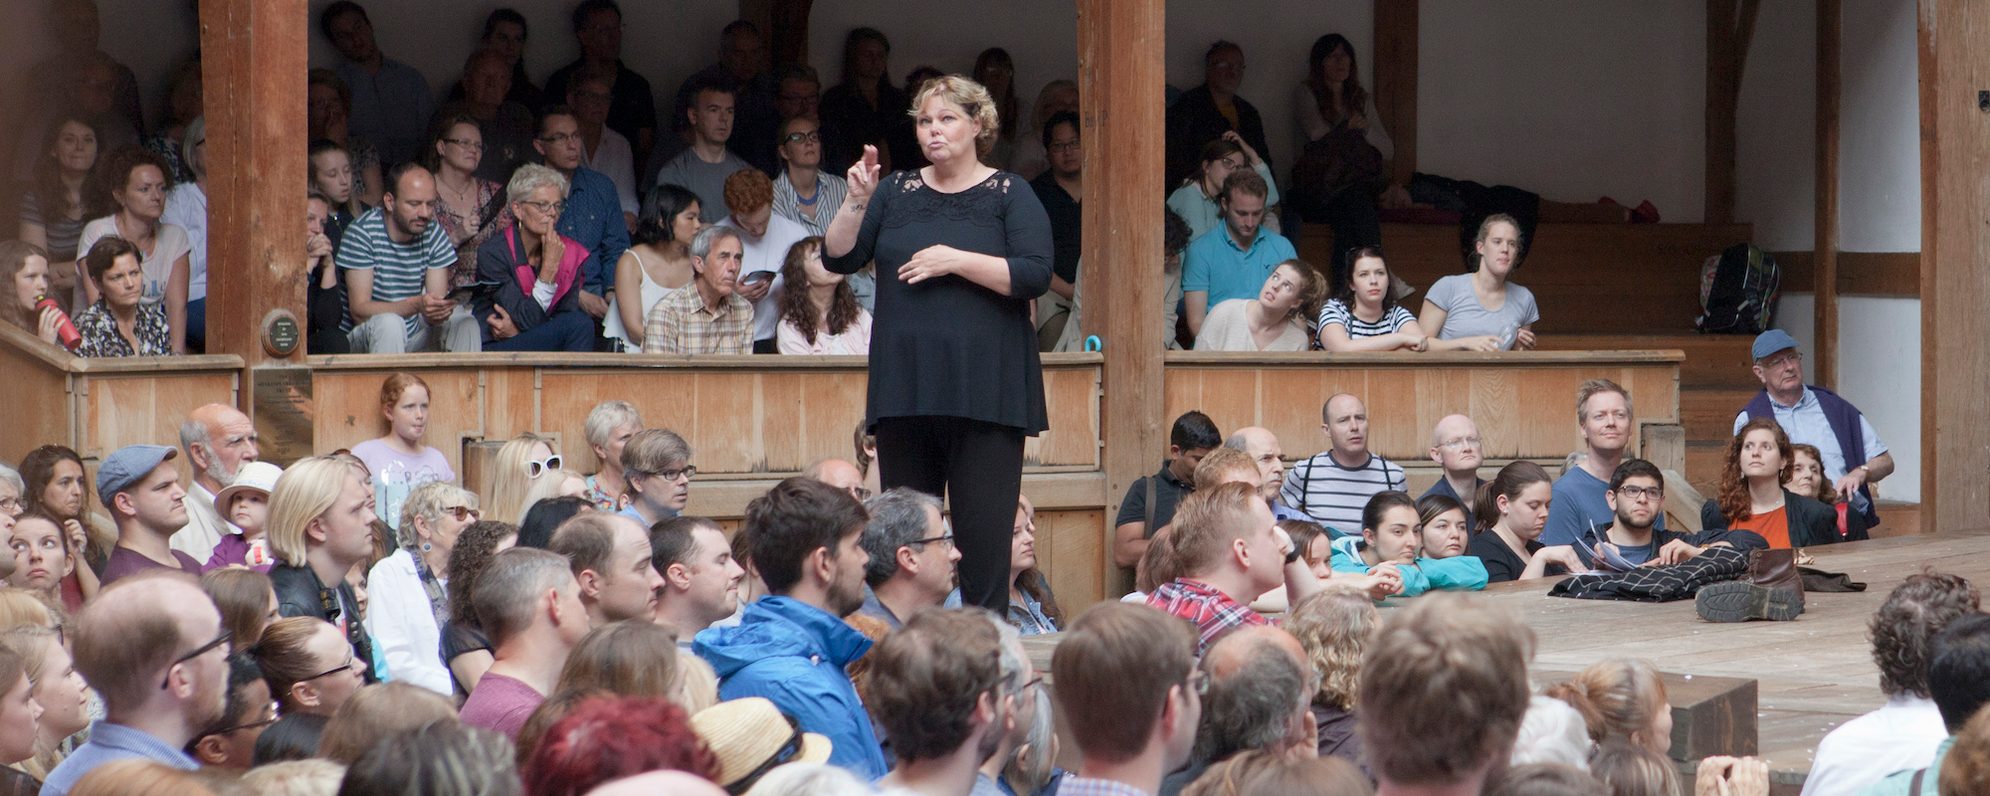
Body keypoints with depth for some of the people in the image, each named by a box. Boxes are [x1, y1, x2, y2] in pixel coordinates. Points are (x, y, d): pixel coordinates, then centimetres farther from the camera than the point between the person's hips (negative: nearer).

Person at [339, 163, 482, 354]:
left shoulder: (434, 235, -1)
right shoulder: (362, 233, -15)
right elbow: (360, 311, -20)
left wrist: (439, 311, -31)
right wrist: (415, 305, -34)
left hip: (413, 333, 5)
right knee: (390, 323, -33)